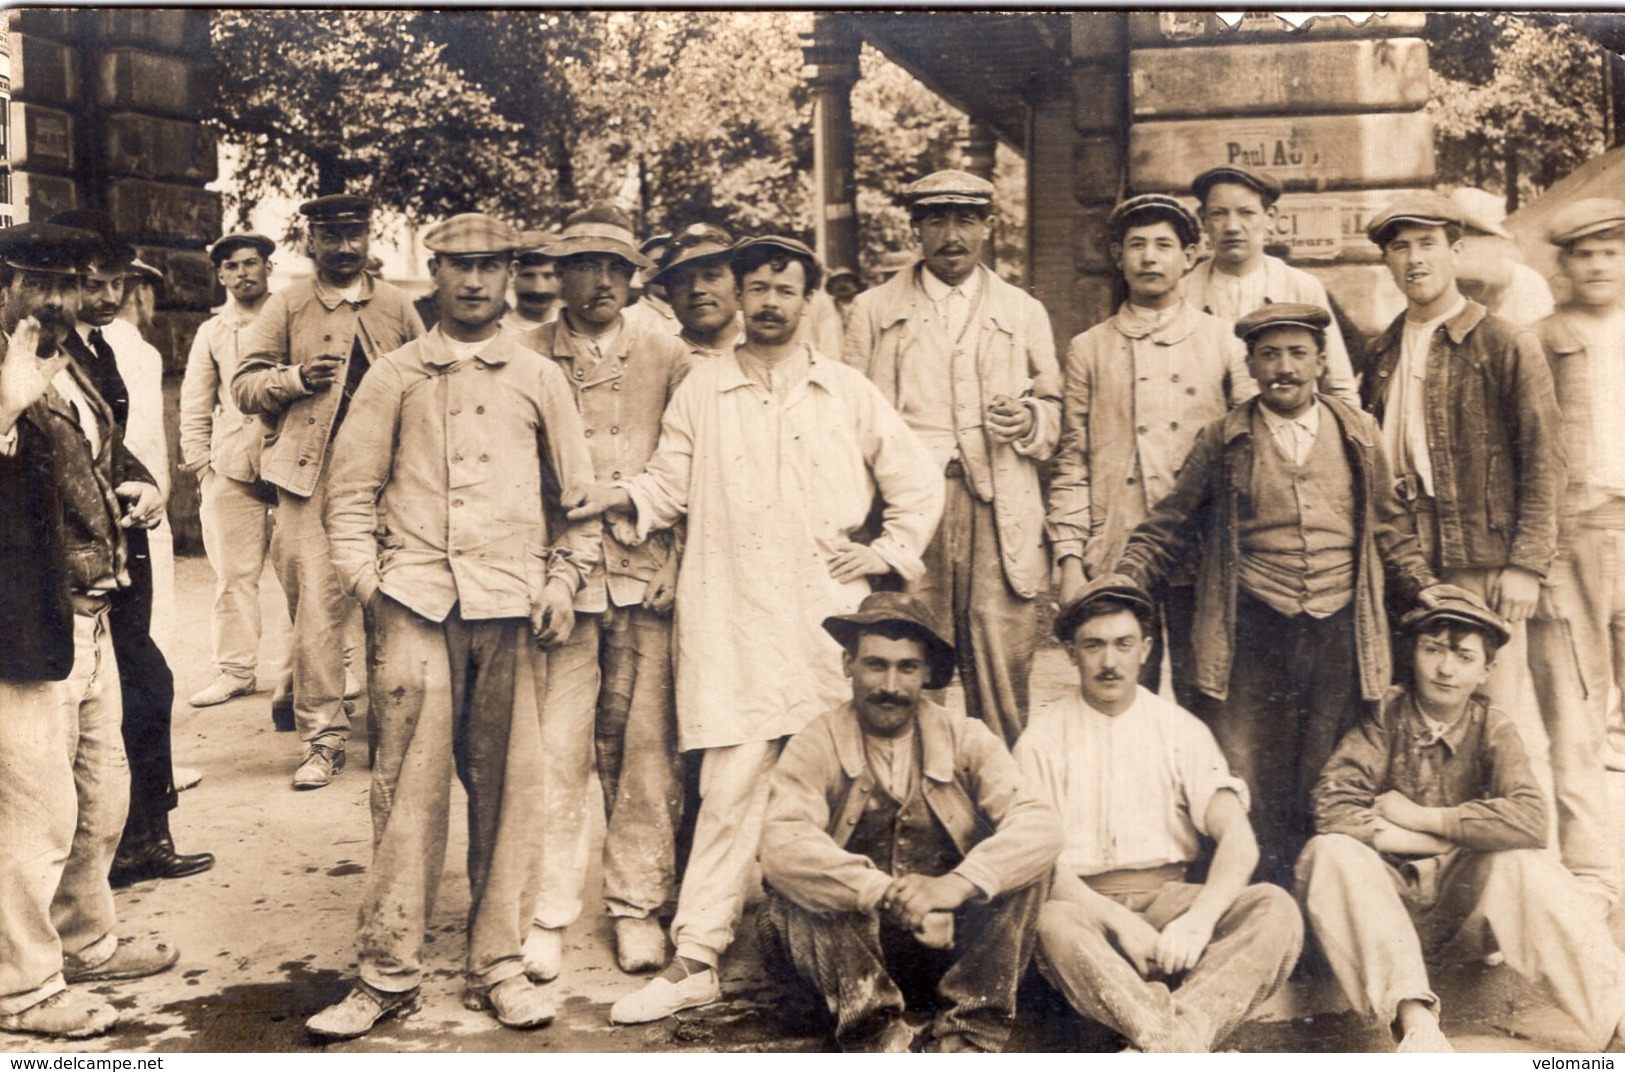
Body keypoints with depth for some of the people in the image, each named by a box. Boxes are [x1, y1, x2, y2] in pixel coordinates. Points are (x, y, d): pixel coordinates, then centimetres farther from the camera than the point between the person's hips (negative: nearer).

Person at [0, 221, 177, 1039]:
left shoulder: (70, 373, 13)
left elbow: (107, 453, 27)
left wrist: (141, 485, 7)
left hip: (89, 619, 9)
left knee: (103, 796, 21)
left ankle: (88, 941, 38)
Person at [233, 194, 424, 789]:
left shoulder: (396, 305, 11)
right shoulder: (287, 306, 4)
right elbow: (243, 386, 2)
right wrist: (295, 378, -16)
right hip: (314, 473, -2)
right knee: (316, 603, -6)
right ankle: (323, 737, 2)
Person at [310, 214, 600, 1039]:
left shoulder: (539, 378, 11)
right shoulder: (394, 376, 9)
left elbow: (579, 492, 13)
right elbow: (351, 489, 10)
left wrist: (563, 582, 3)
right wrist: (363, 579, -1)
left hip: (512, 602, 1)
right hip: (414, 599, -1)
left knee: (507, 784, 3)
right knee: (407, 780, -3)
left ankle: (499, 965, 13)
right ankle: (388, 970, 7)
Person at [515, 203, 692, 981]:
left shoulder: (664, 355, 9)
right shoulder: (525, 357, 6)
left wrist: (640, 507, 0)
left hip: (646, 572, 1)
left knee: (643, 744, 3)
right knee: (556, 747, -3)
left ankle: (637, 905, 15)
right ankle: (547, 916, 7)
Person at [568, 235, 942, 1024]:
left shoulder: (848, 393, 11)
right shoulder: (701, 390, 12)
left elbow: (918, 482, 16)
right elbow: (670, 485, 9)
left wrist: (889, 553, 5)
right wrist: (626, 496, -10)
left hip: (826, 613, 1)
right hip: (730, 615, -1)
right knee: (730, 785, -5)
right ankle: (694, 961, 0)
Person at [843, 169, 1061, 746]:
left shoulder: (1024, 313, 17)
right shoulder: (873, 310, 14)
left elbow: (1057, 409, 18)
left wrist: (1029, 419, -6)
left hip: (999, 509, 1)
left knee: (1001, 667, -5)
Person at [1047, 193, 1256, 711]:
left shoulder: (1223, 342, 9)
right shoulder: (1089, 350, 10)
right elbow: (1071, 464, 8)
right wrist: (1069, 560, -1)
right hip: (1114, 558, 0)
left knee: (1202, 704, 3)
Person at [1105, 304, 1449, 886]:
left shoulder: (1358, 433, 11)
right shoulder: (1224, 440, 5)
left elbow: (1389, 529, 19)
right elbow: (1170, 527, 8)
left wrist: (1426, 590, 8)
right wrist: (1119, 581, -5)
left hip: (1340, 635, 2)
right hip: (1253, 635, -1)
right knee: (1248, 784, -2)